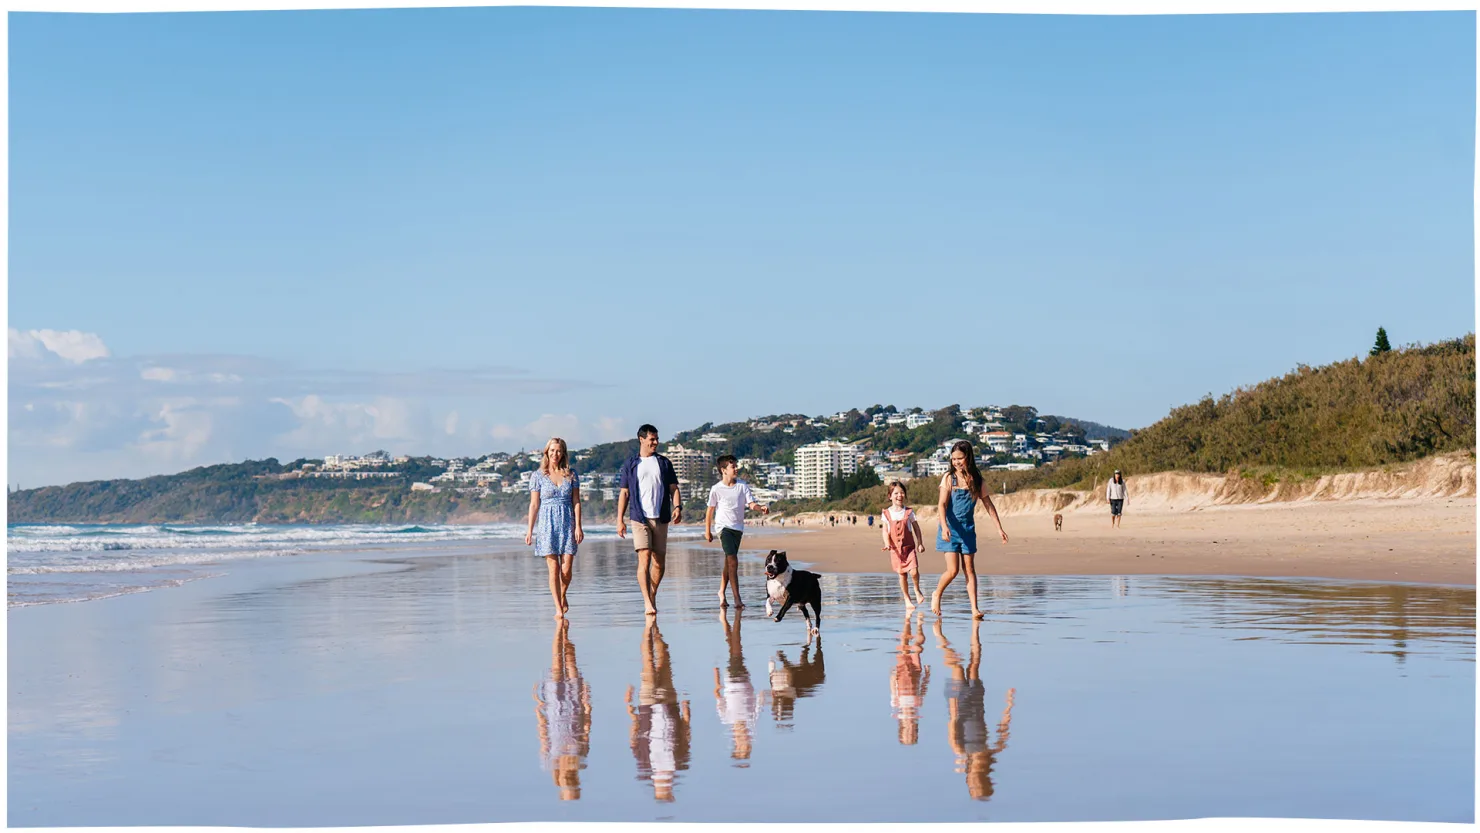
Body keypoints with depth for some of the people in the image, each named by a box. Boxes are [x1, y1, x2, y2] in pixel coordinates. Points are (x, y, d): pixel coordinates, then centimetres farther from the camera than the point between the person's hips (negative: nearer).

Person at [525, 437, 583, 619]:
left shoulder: (571, 475, 7)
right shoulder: (538, 476, 4)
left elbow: (576, 502, 6)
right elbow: (534, 504, 4)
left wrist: (578, 527, -3)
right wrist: (529, 530, 0)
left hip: (567, 524, 1)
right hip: (547, 524, -1)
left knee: (566, 569, -3)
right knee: (554, 568, -7)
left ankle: (562, 596, 26)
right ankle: (558, 609, -2)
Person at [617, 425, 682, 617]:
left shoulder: (664, 463, 12)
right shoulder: (630, 464, 7)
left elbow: (673, 488, 10)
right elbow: (624, 493, 8)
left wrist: (677, 507, -9)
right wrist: (620, 519, 2)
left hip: (661, 518, 3)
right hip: (640, 518, -3)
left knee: (659, 561, 5)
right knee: (644, 558, -14)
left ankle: (652, 596, 22)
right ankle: (647, 602, -18)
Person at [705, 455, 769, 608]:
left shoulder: (742, 485, 1)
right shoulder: (716, 489, -7)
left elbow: (751, 504, -4)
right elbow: (710, 510, 3)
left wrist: (760, 508, -26)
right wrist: (707, 531, 7)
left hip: (738, 527, 4)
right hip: (724, 526, -4)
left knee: (729, 562, 14)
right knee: (733, 562, -16)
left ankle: (722, 592, 32)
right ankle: (737, 598, -17)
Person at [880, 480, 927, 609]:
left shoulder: (909, 512, 1)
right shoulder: (886, 513, 1)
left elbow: (916, 528, 6)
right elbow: (885, 531, -3)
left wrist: (920, 544, 0)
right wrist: (887, 544, -18)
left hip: (909, 546, -1)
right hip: (895, 548, 1)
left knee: (914, 571, -16)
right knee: (902, 574, 5)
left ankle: (917, 590, 13)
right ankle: (907, 600, 20)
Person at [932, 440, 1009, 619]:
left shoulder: (977, 480, 3)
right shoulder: (949, 478, -4)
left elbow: (988, 504, 10)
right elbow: (942, 504, -11)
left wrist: (999, 528, 6)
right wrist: (944, 526, -25)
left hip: (968, 528, 3)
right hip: (950, 528, -3)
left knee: (969, 569, 1)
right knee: (953, 570, -9)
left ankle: (974, 609, -1)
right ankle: (936, 595, 18)